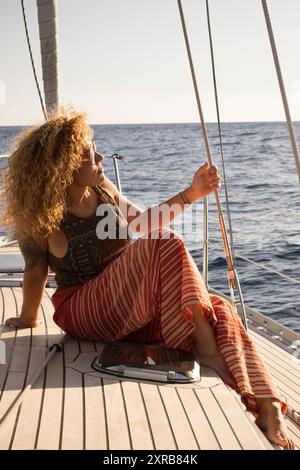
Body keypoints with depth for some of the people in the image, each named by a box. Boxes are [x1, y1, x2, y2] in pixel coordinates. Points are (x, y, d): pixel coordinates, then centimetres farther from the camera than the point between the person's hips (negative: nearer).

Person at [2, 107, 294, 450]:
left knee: (219, 310, -21)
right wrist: (28, 318, 15)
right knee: (165, 247, -29)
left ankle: (265, 406, -32)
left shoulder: (102, 189, 5)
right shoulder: (40, 219, -11)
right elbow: (35, 273, 3)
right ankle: (204, 346, -33)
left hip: (131, 313, 6)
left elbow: (142, 222, 18)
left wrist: (192, 193, 11)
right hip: (84, 314, -6)